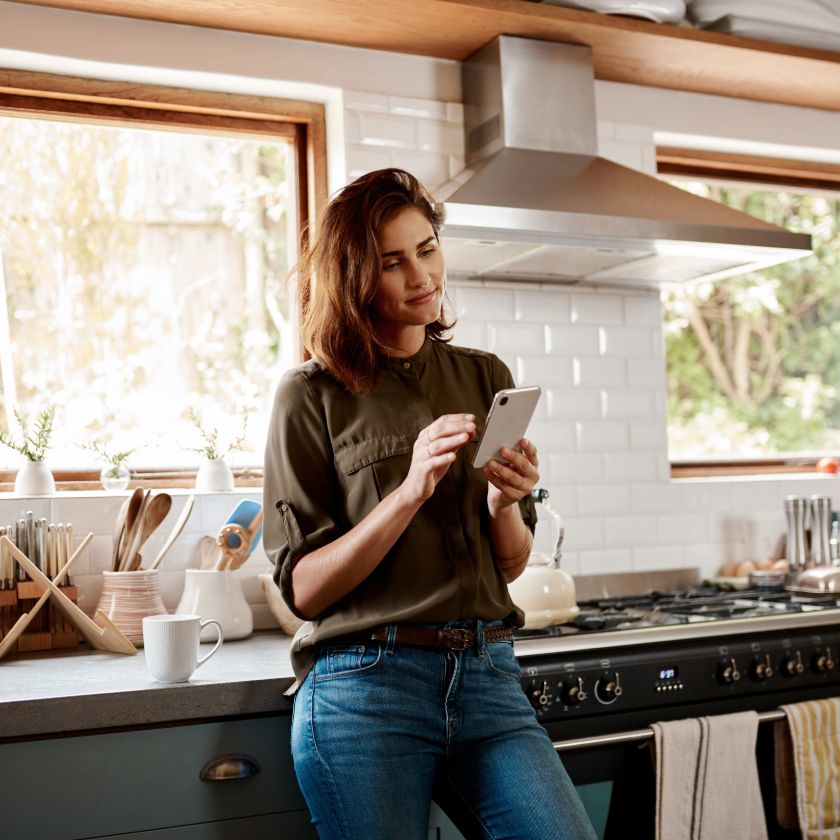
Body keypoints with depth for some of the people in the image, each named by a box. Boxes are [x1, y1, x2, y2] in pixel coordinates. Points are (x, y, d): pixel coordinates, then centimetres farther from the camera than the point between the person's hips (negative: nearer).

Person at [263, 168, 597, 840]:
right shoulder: (312, 395, -1)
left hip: (488, 679, 3)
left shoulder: (485, 377, 9)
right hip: (365, 687, -2)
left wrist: (503, 503, -10)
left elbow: (513, 564, 12)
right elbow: (303, 589, -6)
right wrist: (411, 489, -17)